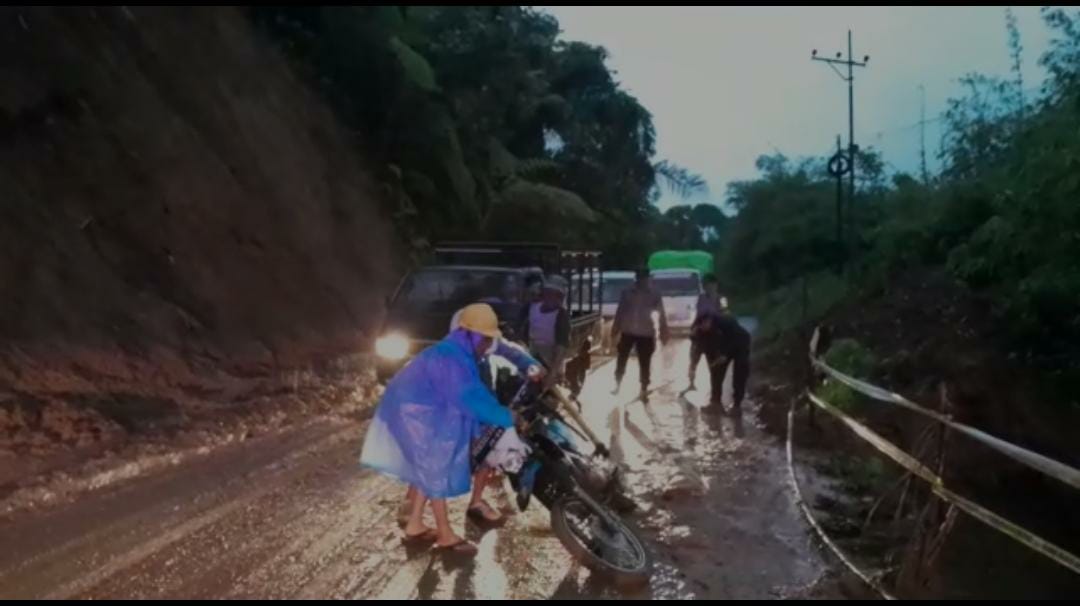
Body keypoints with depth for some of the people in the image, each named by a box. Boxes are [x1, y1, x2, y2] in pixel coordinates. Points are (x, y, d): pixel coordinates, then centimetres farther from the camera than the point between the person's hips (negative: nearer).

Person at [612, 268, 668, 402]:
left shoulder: (655, 296, -2)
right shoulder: (627, 293, 0)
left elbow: (662, 316, -1)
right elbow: (620, 312, 5)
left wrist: (663, 333, -5)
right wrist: (615, 329, 3)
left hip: (646, 334, -1)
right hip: (627, 332, 1)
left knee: (645, 364, 3)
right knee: (621, 359, 7)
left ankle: (644, 391, 12)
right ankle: (617, 385, 26)